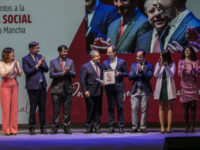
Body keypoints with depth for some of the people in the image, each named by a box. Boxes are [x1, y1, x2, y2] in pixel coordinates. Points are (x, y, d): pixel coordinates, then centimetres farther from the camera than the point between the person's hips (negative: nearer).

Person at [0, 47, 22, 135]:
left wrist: (16, 66, -13)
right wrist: (12, 67, -19)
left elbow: (19, 74, 3)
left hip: (14, 85, 4)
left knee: (14, 107, 0)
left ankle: (13, 129, 5)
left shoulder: (15, 62, 9)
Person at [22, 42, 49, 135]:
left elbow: (46, 69, 9)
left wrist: (42, 63, -9)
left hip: (42, 85, 5)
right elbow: (27, 72, -12)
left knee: (43, 107, 6)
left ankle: (43, 128, 12)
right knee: (33, 108, -2)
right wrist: (37, 65, -10)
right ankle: (31, 128, 7)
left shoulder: (40, 57, 13)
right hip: (33, 86, -5)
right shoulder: (25, 59, -2)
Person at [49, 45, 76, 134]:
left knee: (67, 110, 2)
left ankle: (67, 128, 7)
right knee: (56, 110, 0)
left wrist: (68, 71, -14)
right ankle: (54, 128, 6)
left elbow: (74, 74, 6)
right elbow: (51, 74, -6)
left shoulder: (70, 61, 11)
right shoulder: (53, 62, 5)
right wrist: (62, 73, -13)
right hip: (57, 89, -2)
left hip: (68, 89, 2)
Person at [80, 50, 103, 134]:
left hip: (99, 92, 5)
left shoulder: (100, 66, 14)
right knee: (90, 111, -1)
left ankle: (97, 127, 13)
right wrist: (85, 91, -15)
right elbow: (82, 80, -8)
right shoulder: (85, 66, -5)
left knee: (98, 111, 6)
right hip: (90, 92, -5)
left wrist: (103, 82, 1)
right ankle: (89, 128, 9)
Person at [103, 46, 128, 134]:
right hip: (109, 87, 2)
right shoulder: (105, 63, 9)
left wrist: (119, 73, -13)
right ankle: (111, 126, 7)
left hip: (119, 87, -2)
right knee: (110, 107, 3)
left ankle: (121, 126, 5)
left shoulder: (121, 62, 3)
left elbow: (126, 73, 5)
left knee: (120, 107, -2)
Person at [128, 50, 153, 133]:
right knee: (134, 109, -3)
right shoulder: (133, 65, 14)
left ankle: (143, 127, 5)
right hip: (135, 90, 2)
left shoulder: (149, 65, 4)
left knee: (144, 110, 0)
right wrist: (136, 72, -11)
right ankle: (134, 127, 1)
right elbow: (130, 77, 5)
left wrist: (141, 71, -17)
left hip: (145, 90, -2)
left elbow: (149, 76, -9)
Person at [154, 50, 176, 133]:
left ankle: (169, 126, -1)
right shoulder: (158, 64, 4)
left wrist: (166, 66, -28)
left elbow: (172, 74, -14)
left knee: (170, 107, -2)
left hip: (169, 87, -1)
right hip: (160, 87, 1)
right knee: (161, 107, 2)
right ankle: (162, 127, 2)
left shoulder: (172, 64, -1)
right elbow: (156, 74, -7)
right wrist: (160, 66, -21)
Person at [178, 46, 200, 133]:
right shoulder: (181, 62, 5)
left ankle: (192, 127, -1)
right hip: (184, 86, 1)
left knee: (193, 106, -4)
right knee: (185, 107, 0)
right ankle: (186, 127, 5)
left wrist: (192, 67, -24)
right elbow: (180, 74, -4)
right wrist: (184, 67, -23)